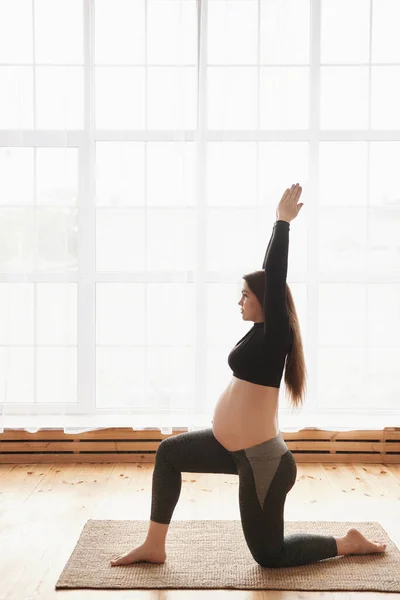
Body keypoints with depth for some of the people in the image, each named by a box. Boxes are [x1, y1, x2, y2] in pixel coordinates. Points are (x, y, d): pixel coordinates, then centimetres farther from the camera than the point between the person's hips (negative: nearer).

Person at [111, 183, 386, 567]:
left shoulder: (274, 335, -17)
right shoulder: (264, 332, 4)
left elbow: (275, 277, -23)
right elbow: (270, 273, 9)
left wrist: (283, 220, -18)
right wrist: (281, 222, 12)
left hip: (262, 461, -9)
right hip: (235, 448, 9)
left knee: (269, 554, 7)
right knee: (168, 452, 13)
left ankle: (349, 543, 23)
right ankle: (154, 547, 19)